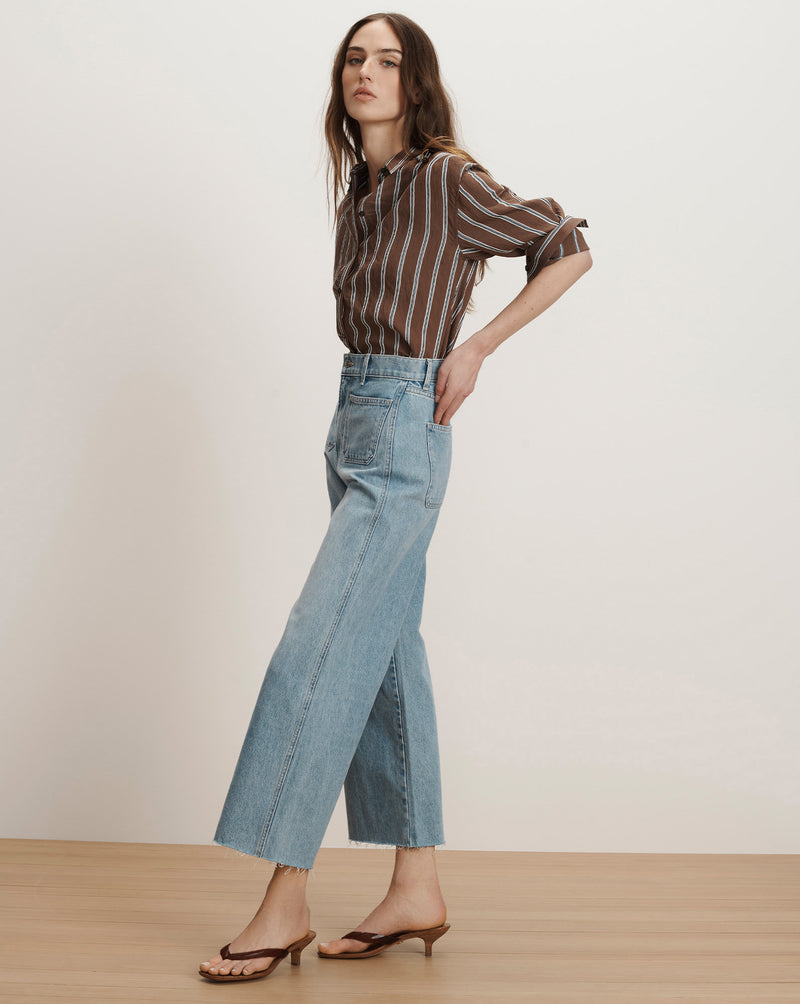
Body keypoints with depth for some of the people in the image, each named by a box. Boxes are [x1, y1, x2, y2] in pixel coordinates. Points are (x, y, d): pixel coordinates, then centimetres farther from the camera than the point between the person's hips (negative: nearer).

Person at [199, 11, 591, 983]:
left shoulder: (448, 180, -8)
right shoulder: (361, 193, 14)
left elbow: (568, 249, -3)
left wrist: (475, 349, -6)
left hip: (402, 432, -9)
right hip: (353, 422, 9)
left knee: (320, 648, -13)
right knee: (385, 653, 8)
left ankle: (284, 903, -8)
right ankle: (417, 888, 15)